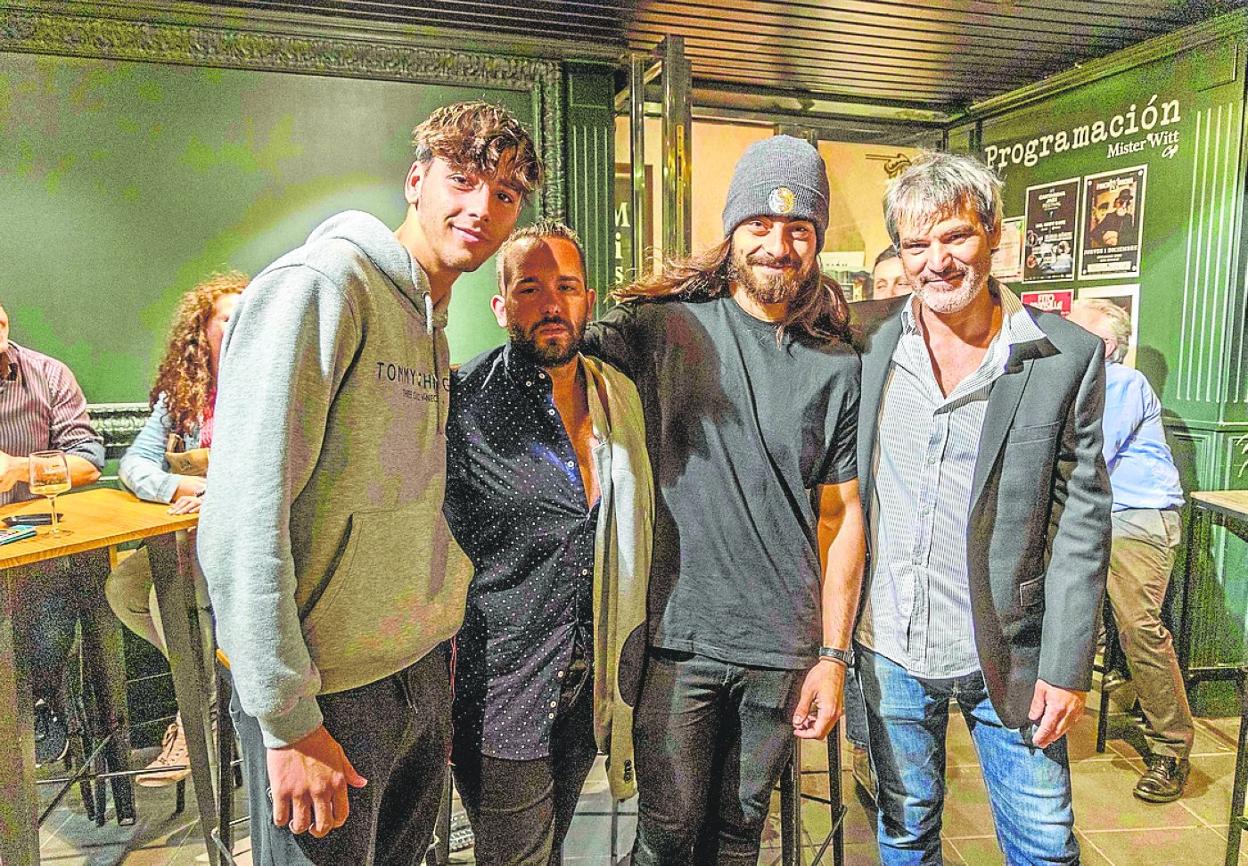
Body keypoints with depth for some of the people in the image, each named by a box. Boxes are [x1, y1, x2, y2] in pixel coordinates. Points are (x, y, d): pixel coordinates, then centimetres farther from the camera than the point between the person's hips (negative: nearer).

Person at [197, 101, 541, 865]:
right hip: (330, 689, -8)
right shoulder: (320, 285, -17)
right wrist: (286, 722, -20)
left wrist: (443, 640, 11)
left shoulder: (435, 324, 9)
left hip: (425, 668, 8)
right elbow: (244, 519, -22)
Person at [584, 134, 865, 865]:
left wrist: (833, 655, 2)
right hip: (681, 637, -2)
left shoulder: (838, 367, 2)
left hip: (784, 650, 2)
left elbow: (843, 518, 3)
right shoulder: (667, 324, -2)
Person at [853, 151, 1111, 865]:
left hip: (1011, 655, -1)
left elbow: (1081, 521, -5)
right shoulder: (868, 344, -4)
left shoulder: (1069, 357, -7)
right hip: (891, 649, 1)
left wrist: (1066, 667, -6)